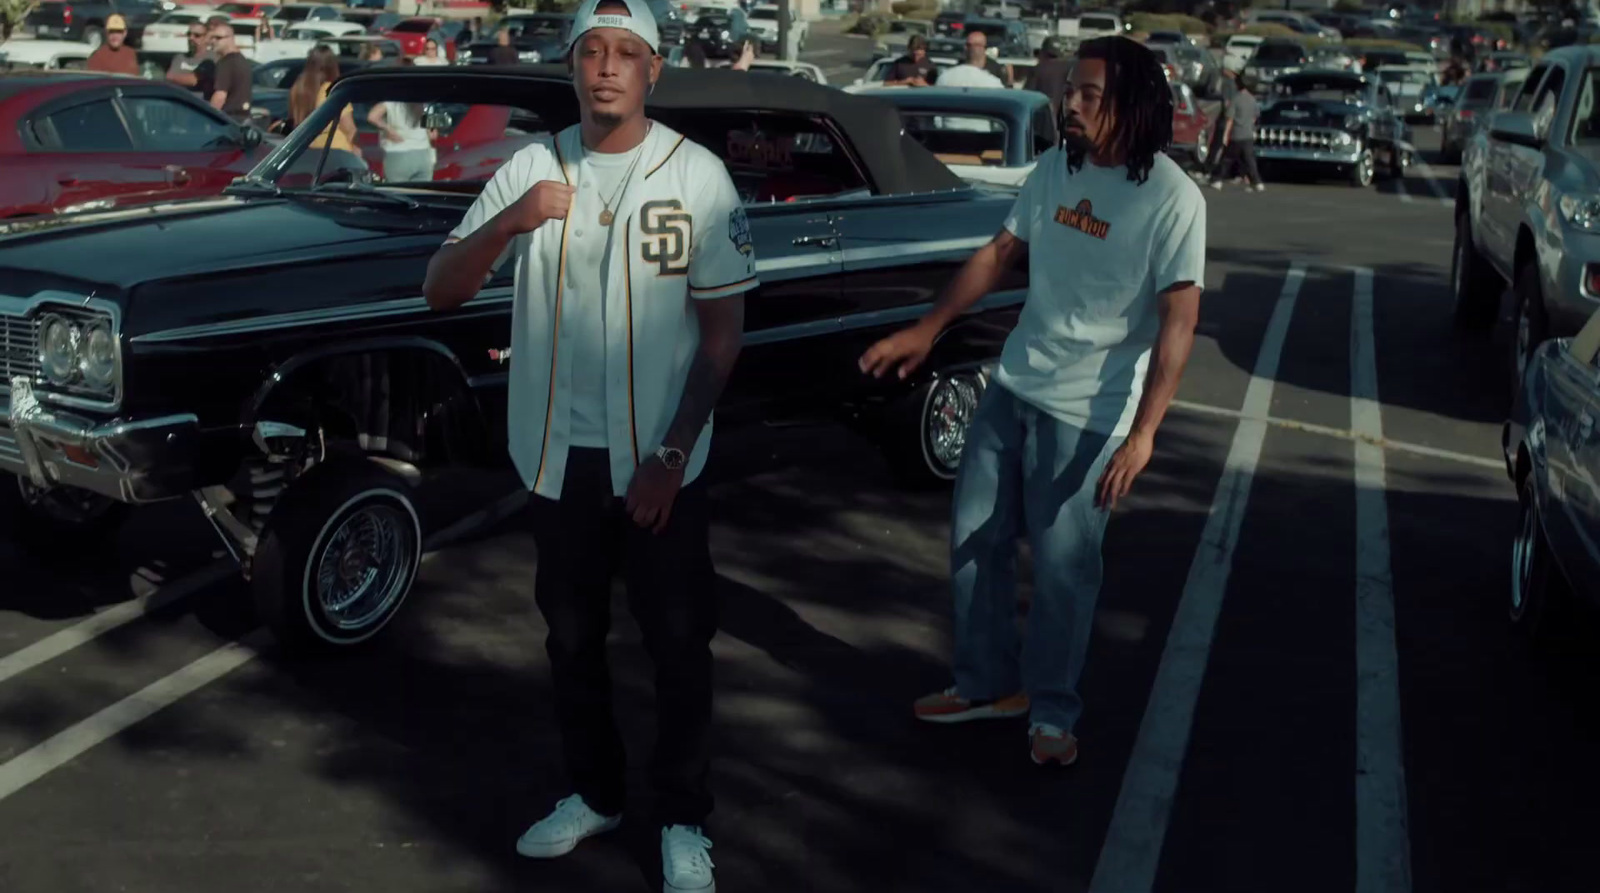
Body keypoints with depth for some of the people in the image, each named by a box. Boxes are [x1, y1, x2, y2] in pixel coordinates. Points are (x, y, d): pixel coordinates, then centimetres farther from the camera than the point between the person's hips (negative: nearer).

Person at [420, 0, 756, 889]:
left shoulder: (698, 175, -9)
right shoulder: (531, 168, -3)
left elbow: (723, 330, -7)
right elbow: (440, 290, -7)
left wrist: (671, 456, -13)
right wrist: (510, 222, -26)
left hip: (661, 457, -2)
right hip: (559, 453, 3)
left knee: (678, 642, 7)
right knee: (571, 634, 16)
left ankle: (683, 819, 23)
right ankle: (594, 792, 36)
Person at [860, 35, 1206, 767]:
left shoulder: (1171, 199, -17)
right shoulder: (1054, 169, 2)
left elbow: (1178, 322, -20)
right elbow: (1001, 253, 13)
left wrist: (1142, 432, -27)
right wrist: (927, 329, 12)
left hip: (1088, 412, -6)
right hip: (1012, 386, 6)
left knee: (1061, 567, 2)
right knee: (974, 537, 13)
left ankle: (1052, 712, 23)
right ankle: (987, 684, 31)